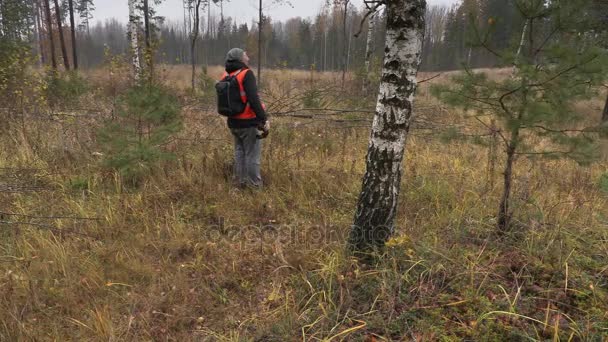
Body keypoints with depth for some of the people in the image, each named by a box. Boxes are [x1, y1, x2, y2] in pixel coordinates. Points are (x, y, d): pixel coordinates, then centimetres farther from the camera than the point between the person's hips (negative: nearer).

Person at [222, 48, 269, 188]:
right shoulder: (246, 74, -15)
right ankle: (255, 186, 8)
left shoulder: (225, 77, 7)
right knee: (252, 156, 1)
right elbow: (253, 99, -25)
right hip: (249, 122, -7)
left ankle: (241, 184, 27)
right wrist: (264, 119, -24)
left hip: (233, 123, 8)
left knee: (239, 153, 18)